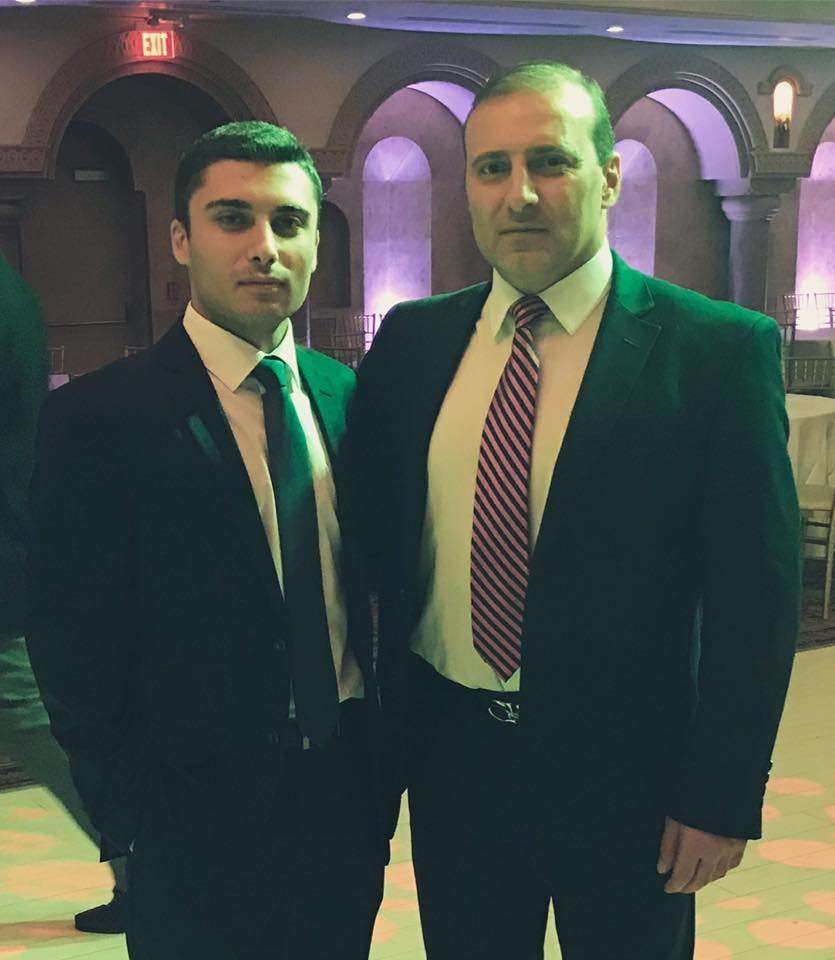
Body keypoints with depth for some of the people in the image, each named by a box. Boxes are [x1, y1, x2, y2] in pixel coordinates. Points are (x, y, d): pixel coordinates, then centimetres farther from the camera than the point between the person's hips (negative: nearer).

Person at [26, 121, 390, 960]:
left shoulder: (351, 397, 2)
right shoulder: (95, 419, -13)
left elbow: (371, 588, 8)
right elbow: (72, 645, -10)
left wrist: (383, 755, 4)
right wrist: (132, 815, -7)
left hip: (347, 804, 5)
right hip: (198, 829, -4)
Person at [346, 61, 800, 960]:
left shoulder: (719, 349, -11)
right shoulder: (411, 339, 1)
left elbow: (755, 591, -10)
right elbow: (374, 540, 6)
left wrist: (724, 798, -10)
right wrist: (381, 726, 3)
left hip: (625, 764, -3)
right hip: (448, 751, 3)